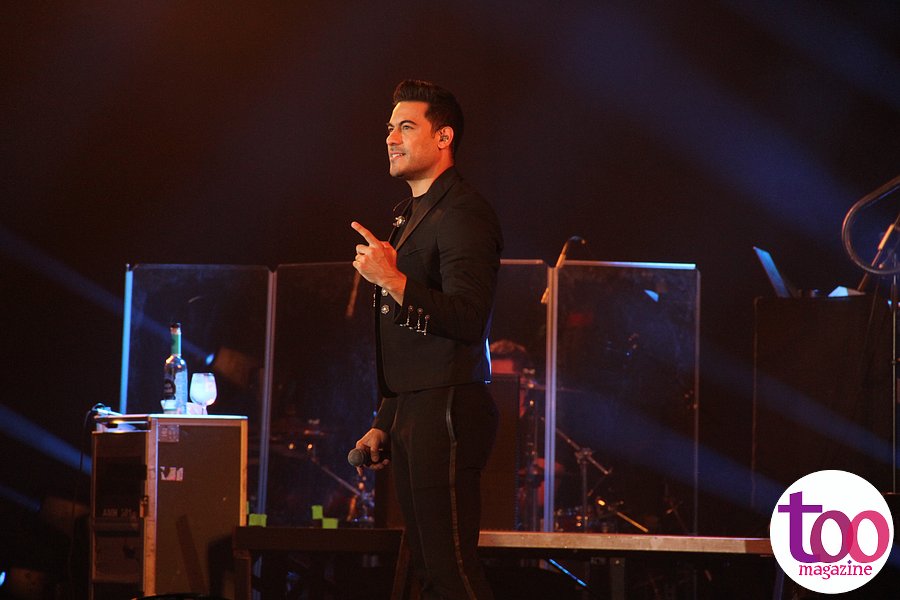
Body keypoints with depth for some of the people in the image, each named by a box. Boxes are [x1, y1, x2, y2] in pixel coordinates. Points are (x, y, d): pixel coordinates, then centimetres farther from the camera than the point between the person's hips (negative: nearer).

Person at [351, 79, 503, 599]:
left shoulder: (462, 213, -9)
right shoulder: (413, 215, 22)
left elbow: (468, 320, -20)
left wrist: (393, 280, -26)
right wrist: (384, 424, 23)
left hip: (447, 410, -10)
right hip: (411, 413, 10)